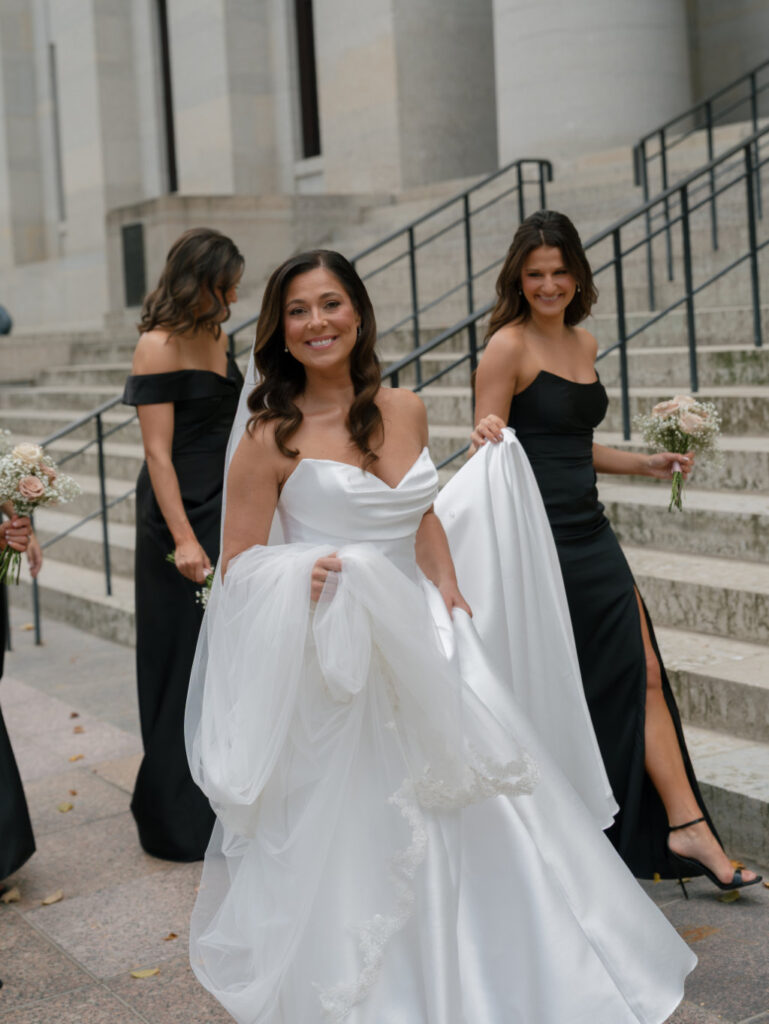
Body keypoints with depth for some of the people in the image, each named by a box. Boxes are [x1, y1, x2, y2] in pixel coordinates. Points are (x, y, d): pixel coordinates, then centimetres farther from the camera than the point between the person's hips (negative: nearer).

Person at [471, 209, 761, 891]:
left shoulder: (584, 343, 14)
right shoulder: (509, 345, -9)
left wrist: (645, 464, 18)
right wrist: (487, 441, -33)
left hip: (591, 535, 7)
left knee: (643, 674, 3)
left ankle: (687, 827, 8)